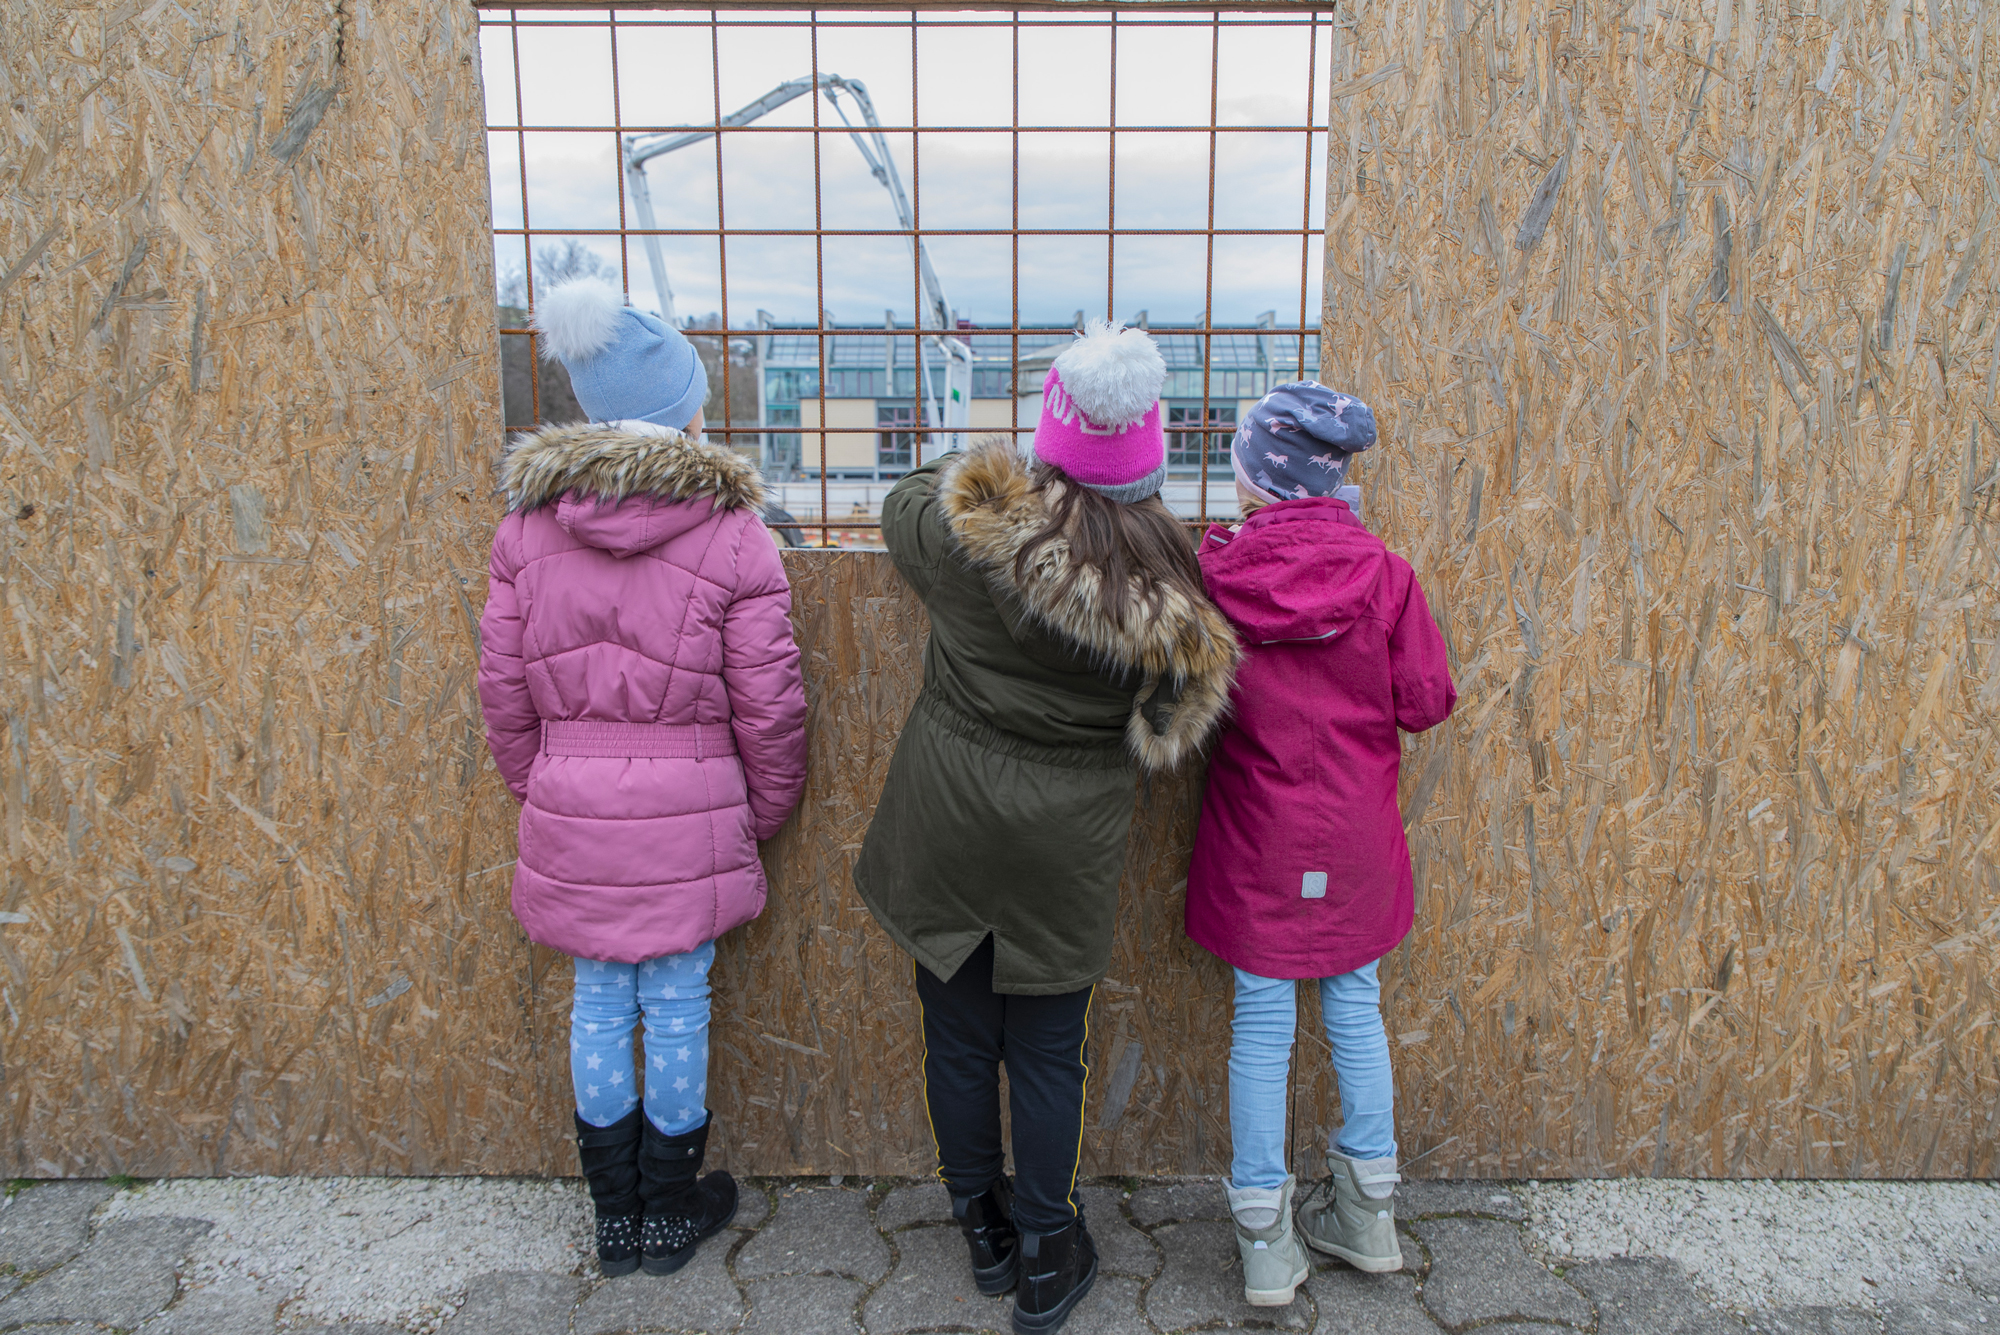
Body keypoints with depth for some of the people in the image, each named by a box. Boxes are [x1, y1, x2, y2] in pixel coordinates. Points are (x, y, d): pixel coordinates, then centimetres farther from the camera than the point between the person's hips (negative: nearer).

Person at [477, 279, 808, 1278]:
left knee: (599, 1007, 16)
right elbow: (768, 707, -8)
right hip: (690, 813, -3)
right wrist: (765, 811, 8)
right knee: (677, 1008, 12)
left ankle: (616, 1216, 34)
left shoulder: (526, 526, -1)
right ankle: (670, 1212, 31)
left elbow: (504, 692, 4)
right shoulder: (733, 537, -11)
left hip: (570, 814, 3)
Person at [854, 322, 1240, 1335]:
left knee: (957, 1038, 18)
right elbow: (1172, 721, -7)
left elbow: (903, 503, 7)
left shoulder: (966, 529, -17)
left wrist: (993, 466, 20)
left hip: (945, 832, 1)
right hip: (1064, 853, 0)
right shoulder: (1165, 581, -16)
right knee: (1047, 1054, 16)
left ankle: (982, 1225, 39)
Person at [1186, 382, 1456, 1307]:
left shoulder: (1213, 574, -13)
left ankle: (1265, 1239, 21)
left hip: (1257, 842, -1)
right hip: (1357, 842, 1)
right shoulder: (1382, 574, -11)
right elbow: (1427, 702, -5)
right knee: (1355, 1012, 17)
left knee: (1261, 1025, 10)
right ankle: (1368, 1216, 32)